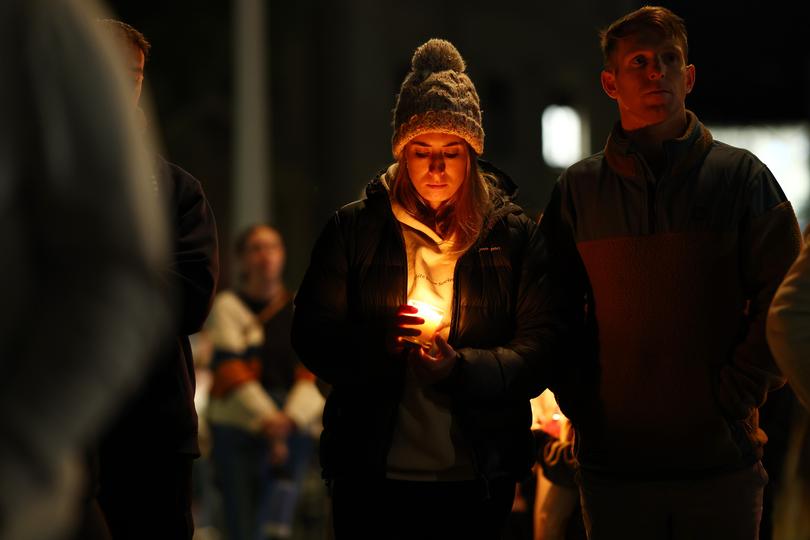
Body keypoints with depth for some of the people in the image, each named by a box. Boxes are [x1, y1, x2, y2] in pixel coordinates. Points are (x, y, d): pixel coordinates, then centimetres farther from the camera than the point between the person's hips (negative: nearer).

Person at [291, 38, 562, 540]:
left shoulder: (514, 236, 3)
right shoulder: (353, 230, 5)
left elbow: (541, 347, -3)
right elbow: (311, 336, 2)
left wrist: (462, 367, -21)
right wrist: (375, 341, -20)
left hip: (477, 477, 0)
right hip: (373, 474, 0)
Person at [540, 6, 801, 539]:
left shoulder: (742, 176, 3)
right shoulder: (577, 189, 8)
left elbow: (781, 302, -1)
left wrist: (733, 399, -7)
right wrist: (583, 407, 0)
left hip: (722, 460, -1)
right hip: (613, 462, 1)